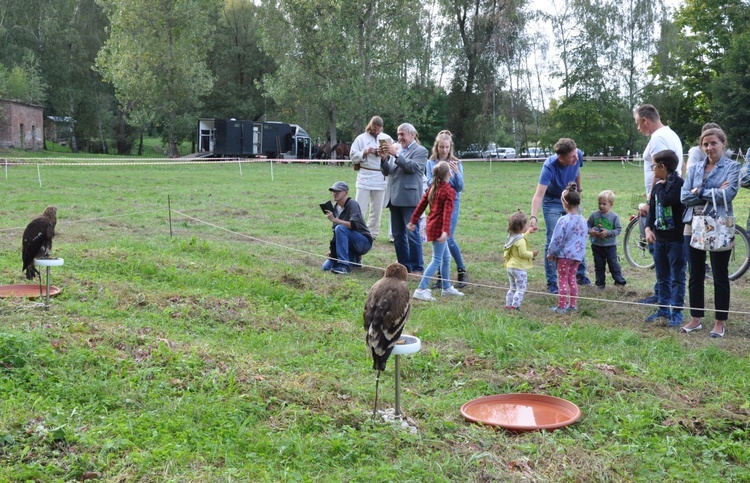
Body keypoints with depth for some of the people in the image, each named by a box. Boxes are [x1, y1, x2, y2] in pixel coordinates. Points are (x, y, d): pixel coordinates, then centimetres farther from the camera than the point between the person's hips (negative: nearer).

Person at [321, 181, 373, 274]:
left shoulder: (352, 204, -15)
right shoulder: (335, 208, 7)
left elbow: (354, 225, -31)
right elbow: (335, 232, 12)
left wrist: (334, 219, -37)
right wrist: (332, 250, 1)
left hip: (364, 242, -8)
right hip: (350, 246, 8)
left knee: (340, 228, -33)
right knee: (326, 266, -6)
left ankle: (344, 265, -32)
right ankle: (354, 259, 16)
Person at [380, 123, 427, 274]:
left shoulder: (420, 151, -1)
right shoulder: (396, 149, 16)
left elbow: (413, 167, -17)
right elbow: (386, 172, 14)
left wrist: (396, 155, -19)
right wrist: (384, 159, -5)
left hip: (409, 198, -7)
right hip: (394, 198, 7)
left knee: (412, 234, -5)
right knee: (398, 235, 11)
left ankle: (417, 268, 1)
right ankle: (404, 266, 19)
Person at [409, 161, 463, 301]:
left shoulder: (432, 188, 8)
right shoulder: (449, 191, -15)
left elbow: (421, 204, 11)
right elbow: (447, 212, -25)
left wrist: (413, 221, 17)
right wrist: (445, 231, -32)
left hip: (432, 225, 9)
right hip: (439, 228, -9)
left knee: (446, 258, 20)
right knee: (437, 260, -6)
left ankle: (447, 287, 30)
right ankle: (421, 290, -12)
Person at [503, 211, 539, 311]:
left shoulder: (511, 237, 8)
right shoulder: (521, 240, -21)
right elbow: (523, 253, -24)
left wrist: (528, 232, 30)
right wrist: (532, 254, -9)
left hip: (509, 267, 10)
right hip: (519, 268, -9)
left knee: (512, 288, 19)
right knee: (521, 288, -2)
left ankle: (508, 305, 21)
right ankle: (514, 306, -6)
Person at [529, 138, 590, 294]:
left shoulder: (578, 155, -22)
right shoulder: (549, 167, -35)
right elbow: (539, 195, -41)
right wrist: (533, 217, -53)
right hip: (552, 202, -5)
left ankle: (581, 274, 29)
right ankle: (551, 282, 1)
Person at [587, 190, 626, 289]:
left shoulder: (614, 216, -8)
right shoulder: (594, 215, -3)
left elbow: (618, 229, -8)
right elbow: (587, 226, 5)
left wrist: (608, 232, -21)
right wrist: (590, 231, -17)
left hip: (610, 245, -2)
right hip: (597, 245, 3)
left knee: (613, 264, 1)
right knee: (599, 266, 12)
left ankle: (620, 281, 13)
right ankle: (600, 283, 23)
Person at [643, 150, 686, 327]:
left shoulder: (678, 183, -14)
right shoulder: (657, 185, 10)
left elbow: (666, 201, -28)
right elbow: (651, 209, 12)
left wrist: (661, 185, -11)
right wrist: (648, 228, -1)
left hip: (676, 238, -8)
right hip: (659, 238, 8)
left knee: (677, 277, 1)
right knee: (662, 277, 15)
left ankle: (677, 312, 6)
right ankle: (663, 308, 24)